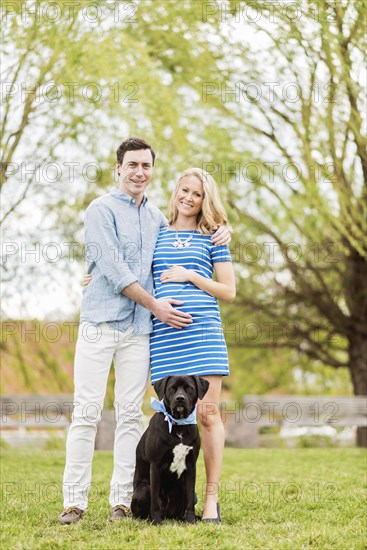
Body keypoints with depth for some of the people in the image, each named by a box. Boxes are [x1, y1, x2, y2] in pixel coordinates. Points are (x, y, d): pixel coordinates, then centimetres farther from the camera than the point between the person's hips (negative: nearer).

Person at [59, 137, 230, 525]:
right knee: (86, 413, -6)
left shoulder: (156, 218, 17)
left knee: (130, 415, 3)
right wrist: (155, 306, -8)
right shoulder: (101, 210, -1)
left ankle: (122, 500, 7)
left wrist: (221, 232, 8)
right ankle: (74, 500, -2)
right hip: (99, 322, -5)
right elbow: (113, 269, -9)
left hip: (139, 329, 5)